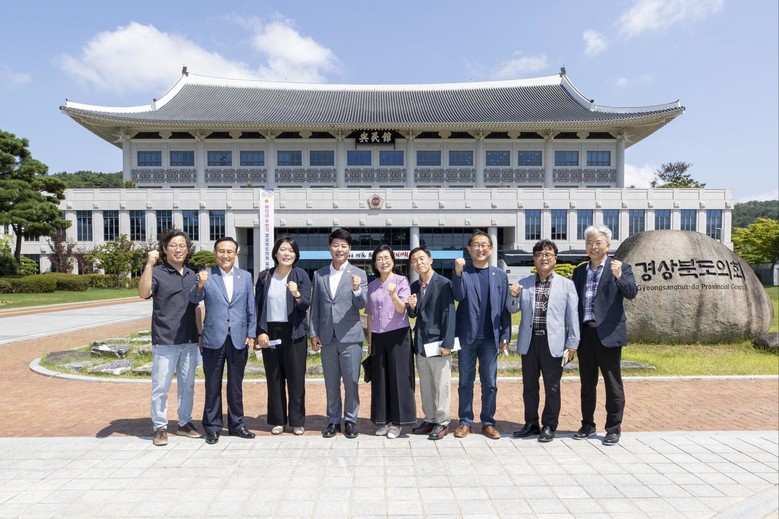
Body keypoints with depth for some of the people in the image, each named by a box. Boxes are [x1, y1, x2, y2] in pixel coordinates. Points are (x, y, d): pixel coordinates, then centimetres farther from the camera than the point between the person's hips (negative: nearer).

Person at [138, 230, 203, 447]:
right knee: (160, 386, 1)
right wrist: (149, 264, -28)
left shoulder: (191, 274, 12)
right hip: (165, 341, -5)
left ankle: (184, 423, 25)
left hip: (189, 341, 5)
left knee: (187, 385, 13)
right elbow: (143, 293, -24)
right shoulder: (157, 273, -5)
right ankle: (160, 428, 14)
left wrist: (200, 333, 15)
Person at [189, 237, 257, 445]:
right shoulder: (206, 276, -2)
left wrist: (251, 334, 2)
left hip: (239, 339, 2)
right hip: (213, 339, -2)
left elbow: (251, 308, 7)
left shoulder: (245, 276, 4)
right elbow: (194, 299, -17)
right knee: (213, 386, 9)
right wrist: (200, 285, -37)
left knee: (236, 385, 13)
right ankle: (212, 427, 22)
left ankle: (236, 424, 26)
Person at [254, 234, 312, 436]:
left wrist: (297, 295, -32)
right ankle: (277, 420, 20)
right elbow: (257, 305, 5)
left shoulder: (301, 275, -2)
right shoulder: (265, 275, 4)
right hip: (269, 332, 2)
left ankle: (297, 421, 14)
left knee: (296, 377, 3)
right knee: (274, 377, 8)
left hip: (294, 332, -2)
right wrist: (260, 332, -3)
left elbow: (306, 305, -11)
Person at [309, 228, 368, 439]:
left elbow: (361, 305, -8)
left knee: (351, 382, 4)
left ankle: (350, 420, 18)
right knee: (331, 382, 12)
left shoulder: (358, 274, 0)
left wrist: (357, 290, -28)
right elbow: (315, 306, 10)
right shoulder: (319, 275, 8)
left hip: (350, 336, -2)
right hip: (327, 337, 3)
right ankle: (333, 420, 24)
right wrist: (313, 333, 5)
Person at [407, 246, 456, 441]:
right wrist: (412, 307, -8)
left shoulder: (444, 283, -10)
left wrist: (447, 343, -17)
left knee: (441, 385, 2)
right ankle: (429, 419, 27)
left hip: (438, 342, -6)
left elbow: (449, 314, -13)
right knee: (425, 386, 15)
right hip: (421, 344, 7)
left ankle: (442, 422, 15)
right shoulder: (414, 287, 10)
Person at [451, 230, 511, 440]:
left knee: (490, 383, 7)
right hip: (467, 336, -1)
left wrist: (505, 335, 1)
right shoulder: (463, 273, 1)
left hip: (490, 337, 1)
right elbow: (458, 296, -15)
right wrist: (458, 272, -28)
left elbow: (505, 307, 6)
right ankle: (465, 421, 18)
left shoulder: (500, 275, 7)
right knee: (465, 381, 8)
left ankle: (488, 422, 19)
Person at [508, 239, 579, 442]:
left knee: (552, 387, 7)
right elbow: (513, 309, 12)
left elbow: (573, 316, -1)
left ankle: (549, 426, 21)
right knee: (529, 386, 12)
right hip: (529, 342, 3)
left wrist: (572, 344, -5)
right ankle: (531, 424, 26)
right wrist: (513, 296, -9)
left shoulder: (566, 285, 1)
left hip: (553, 343, -3)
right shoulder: (524, 283, 7)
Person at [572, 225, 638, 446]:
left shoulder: (620, 268, -1)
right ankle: (587, 425, 24)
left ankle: (614, 428, 15)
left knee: (613, 384, 4)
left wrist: (619, 276, -34)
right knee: (587, 383, 13)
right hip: (584, 333, 5)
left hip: (608, 334, -4)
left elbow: (631, 293, -15)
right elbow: (574, 301, 11)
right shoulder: (579, 271, 12)